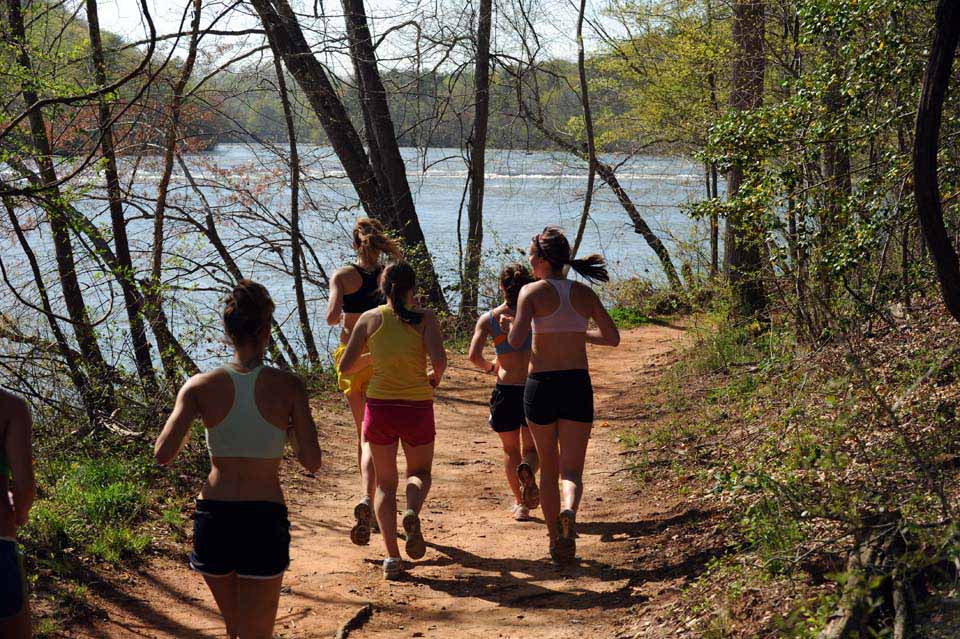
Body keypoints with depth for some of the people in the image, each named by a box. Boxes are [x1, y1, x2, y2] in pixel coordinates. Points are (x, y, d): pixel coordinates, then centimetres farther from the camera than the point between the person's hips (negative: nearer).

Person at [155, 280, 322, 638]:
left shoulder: (201, 386, -3)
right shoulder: (288, 386, -6)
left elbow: (163, 454, -8)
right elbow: (312, 462, -6)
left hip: (213, 517, 3)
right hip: (264, 520, -3)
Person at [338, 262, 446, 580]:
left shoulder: (370, 318, 2)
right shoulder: (425, 318, -3)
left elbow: (346, 366, 4)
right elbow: (439, 359, -17)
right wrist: (436, 378, 4)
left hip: (379, 407, 1)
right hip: (417, 408, -1)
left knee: (385, 482, 14)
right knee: (419, 473, 22)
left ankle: (391, 556, -1)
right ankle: (412, 512, -12)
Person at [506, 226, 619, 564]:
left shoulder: (532, 292, -6)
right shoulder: (584, 293, 6)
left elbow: (515, 340, -16)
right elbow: (612, 337, 13)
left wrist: (512, 324, 6)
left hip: (541, 385, -1)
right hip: (577, 385, 2)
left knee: (548, 468, 16)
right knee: (571, 470, 2)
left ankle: (557, 542, 20)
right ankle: (568, 511, -30)